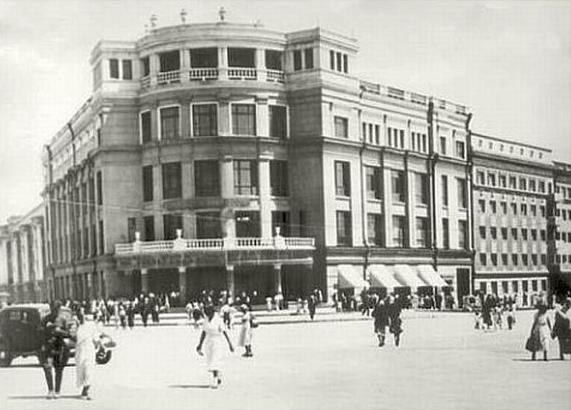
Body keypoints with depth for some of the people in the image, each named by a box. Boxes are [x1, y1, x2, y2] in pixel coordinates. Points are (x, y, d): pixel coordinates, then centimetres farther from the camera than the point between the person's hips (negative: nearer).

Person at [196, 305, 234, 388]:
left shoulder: (218, 321, -13)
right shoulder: (206, 321, 5)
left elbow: (224, 332, -12)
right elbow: (203, 333, 10)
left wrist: (230, 344, -11)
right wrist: (200, 345, 11)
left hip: (217, 342, -6)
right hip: (208, 343, 6)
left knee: (215, 362, -12)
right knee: (210, 363, 9)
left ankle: (214, 382, -11)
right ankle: (218, 376, 32)